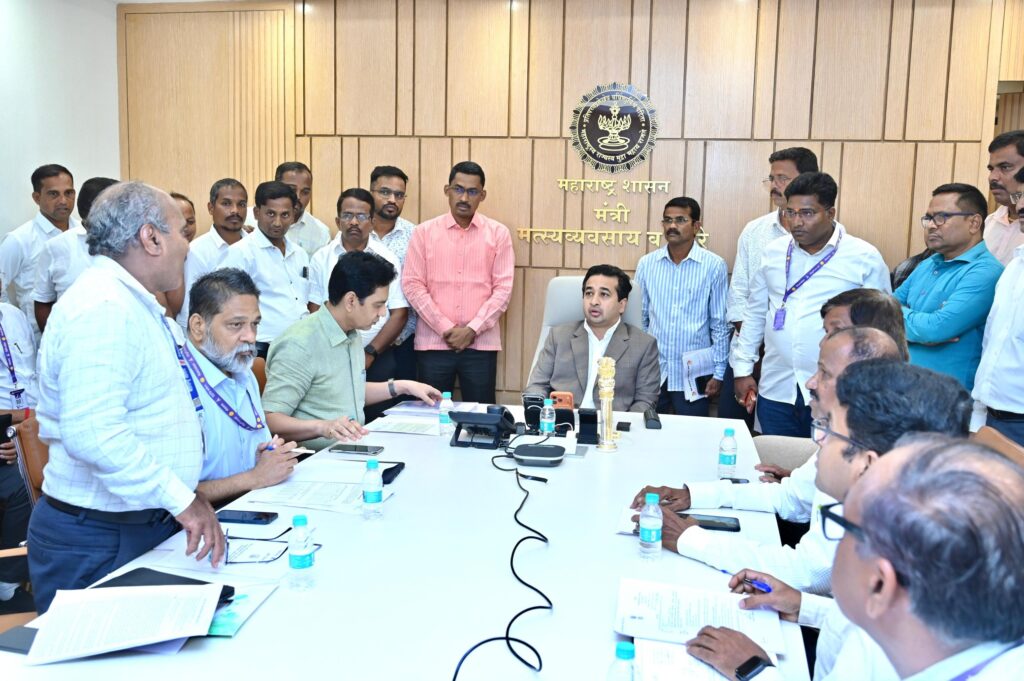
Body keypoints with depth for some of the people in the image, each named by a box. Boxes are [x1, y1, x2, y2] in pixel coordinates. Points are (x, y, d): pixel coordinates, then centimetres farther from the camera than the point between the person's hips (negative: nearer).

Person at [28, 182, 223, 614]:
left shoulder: (130, 303, 14)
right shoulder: (103, 309, -21)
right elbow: (93, 434, -32)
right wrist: (181, 497, -28)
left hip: (145, 527, 10)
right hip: (99, 542, -9)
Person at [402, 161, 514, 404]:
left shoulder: (498, 233, 4)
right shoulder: (424, 232, 4)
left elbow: (503, 288, -1)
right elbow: (412, 285, -1)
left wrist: (472, 330, -11)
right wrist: (446, 329, -10)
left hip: (481, 344, 0)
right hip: (433, 343, 0)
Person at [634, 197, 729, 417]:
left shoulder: (714, 266, -5)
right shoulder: (646, 264, 2)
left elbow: (720, 324, -1)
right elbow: (639, 318, 9)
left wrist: (719, 372, -2)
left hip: (694, 374, -2)